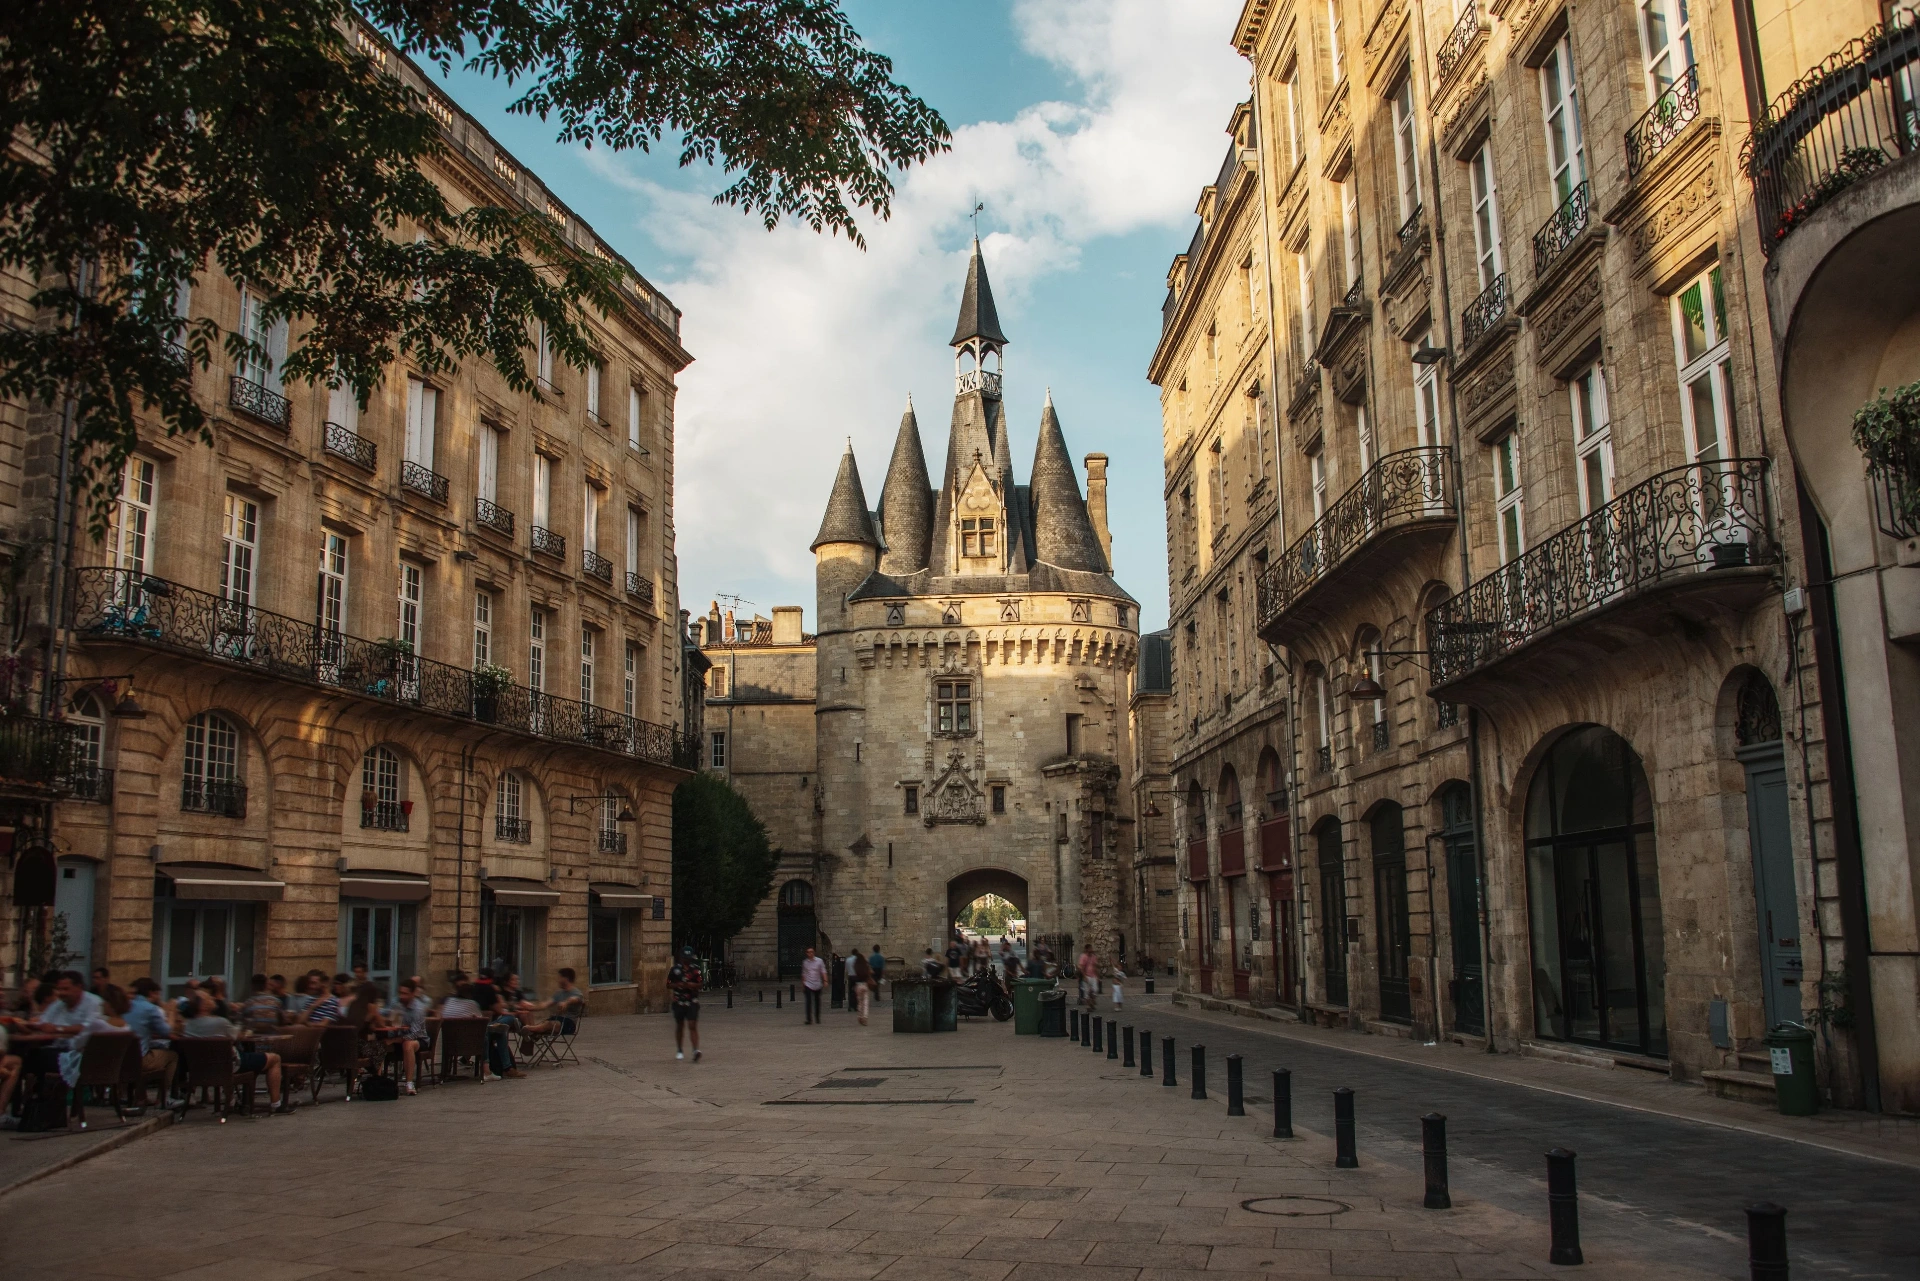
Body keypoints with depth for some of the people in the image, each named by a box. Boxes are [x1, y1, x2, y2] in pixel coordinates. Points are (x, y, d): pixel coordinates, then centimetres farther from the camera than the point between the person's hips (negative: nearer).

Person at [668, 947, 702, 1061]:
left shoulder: (696, 969, 2)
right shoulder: (675, 969, 2)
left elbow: (700, 983, 1)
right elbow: (668, 985, 5)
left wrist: (693, 985, -18)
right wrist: (677, 985, -14)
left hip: (692, 1002, -1)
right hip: (679, 1002, 2)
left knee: (692, 1026, -10)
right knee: (679, 1026, 12)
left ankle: (696, 1050, -17)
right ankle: (679, 1050, 27)